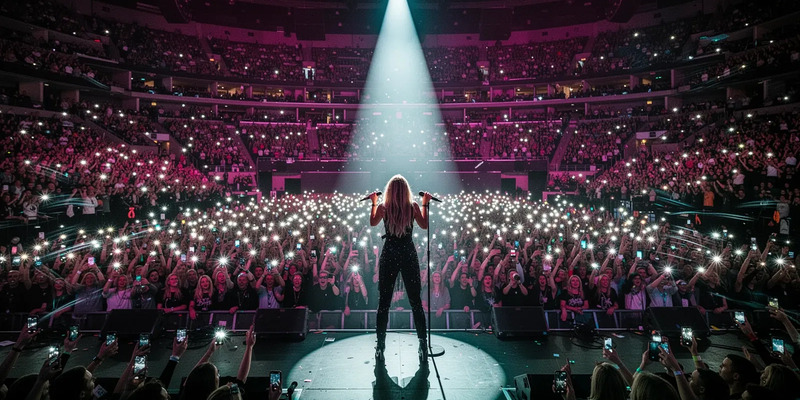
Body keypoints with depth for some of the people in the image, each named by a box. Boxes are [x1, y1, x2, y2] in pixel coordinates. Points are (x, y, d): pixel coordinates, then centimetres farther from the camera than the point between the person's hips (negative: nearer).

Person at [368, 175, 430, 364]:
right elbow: (424, 225, 8)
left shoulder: (383, 207, -6)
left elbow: (372, 222, 13)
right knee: (416, 302, 8)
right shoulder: (413, 206, -7)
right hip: (409, 254, 0)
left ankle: (380, 347, 16)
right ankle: (423, 347, 14)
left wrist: (374, 203, 23)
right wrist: (425, 204, 16)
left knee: (383, 303, 9)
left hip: (389, 255, 0)